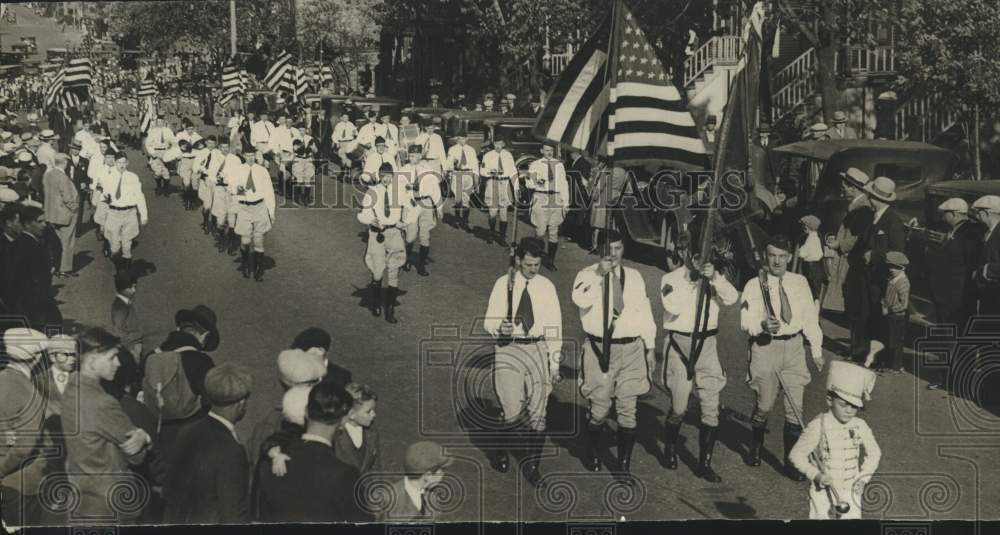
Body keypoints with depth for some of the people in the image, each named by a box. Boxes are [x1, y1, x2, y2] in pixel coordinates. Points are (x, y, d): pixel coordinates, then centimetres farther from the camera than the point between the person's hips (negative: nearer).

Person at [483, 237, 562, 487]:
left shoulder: (546, 286, 3)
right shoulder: (503, 284, -1)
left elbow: (554, 326, 4)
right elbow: (489, 320, 3)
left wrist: (554, 363, 1)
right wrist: (499, 328, -21)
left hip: (537, 349, 2)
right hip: (508, 348, -2)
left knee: (537, 413, 4)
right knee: (513, 412, -7)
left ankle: (532, 465, 19)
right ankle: (502, 451, 21)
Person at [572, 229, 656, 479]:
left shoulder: (634, 277, 11)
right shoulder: (588, 275, -1)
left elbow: (644, 312, 14)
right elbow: (581, 300, -22)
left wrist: (650, 346, 13)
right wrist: (599, 274, -23)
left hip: (631, 349, 3)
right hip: (600, 349, -2)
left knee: (627, 409, 3)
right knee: (600, 408, 4)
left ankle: (624, 465, 11)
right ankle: (591, 454, 29)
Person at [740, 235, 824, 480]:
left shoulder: (800, 283, 6)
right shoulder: (754, 285, -4)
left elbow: (810, 317, 10)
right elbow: (746, 321, -10)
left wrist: (816, 349, 9)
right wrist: (763, 326, -31)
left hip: (794, 346, 2)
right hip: (765, 347, -2)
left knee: (795, 407, 0)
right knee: (763, 405, 7)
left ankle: (792, 462, 9)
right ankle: (755, 448, 34)